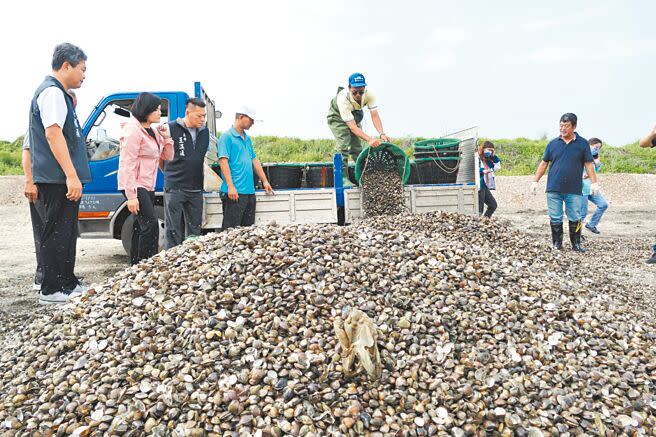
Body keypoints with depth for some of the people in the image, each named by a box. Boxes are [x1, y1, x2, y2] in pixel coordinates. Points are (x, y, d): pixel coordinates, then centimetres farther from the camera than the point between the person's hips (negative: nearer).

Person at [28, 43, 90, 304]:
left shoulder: (58, 93, 21)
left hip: (60, 179, 11)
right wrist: (71, 175, -25)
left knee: (65, 233, 14)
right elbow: (53, 134, -21)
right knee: (56, 234, -6)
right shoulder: (52, 92, -11)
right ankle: (51, 291, 0)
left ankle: (68, 283, 23)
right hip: (58, 179, -11)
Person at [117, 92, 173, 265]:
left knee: (141, 227, 11)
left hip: (147, 186, 9)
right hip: (135, 186, -9)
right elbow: (127, 164, -19)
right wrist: (131, 196, -24)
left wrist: (166, 137, 2)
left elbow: (167, 156, 19)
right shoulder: (133, 130, -13)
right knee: (151, 224, -16)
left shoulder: (153, 132, 14)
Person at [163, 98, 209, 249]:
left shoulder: (204, 131, 9)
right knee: (174, 231, 1)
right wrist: (171, 174, 6)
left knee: (195, 230, 12)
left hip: (196, 189, 5)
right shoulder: (171, 128, -8)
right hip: (174, 187, -5)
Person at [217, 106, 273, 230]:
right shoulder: (226, 137, -6)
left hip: (249, 191, 8)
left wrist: (265, 181, 23)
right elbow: (223, 161, -13)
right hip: (234, 192, -8)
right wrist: (230, 186, -20)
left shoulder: (247, 139, 19)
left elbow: (254, 160, 25)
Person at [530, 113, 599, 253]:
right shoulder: (553, 143, 7)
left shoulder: (582, 143, 4)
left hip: (574, 190, -1)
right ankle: (557, 244, 16)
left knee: (575, 219, 4)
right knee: (555, 218, 5)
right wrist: (535, 181, 6)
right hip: (553, 189, 1)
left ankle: (576, 244, 17)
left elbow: (588, 164, 4)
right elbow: (544, 163, 10)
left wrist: (594, 182, -3)